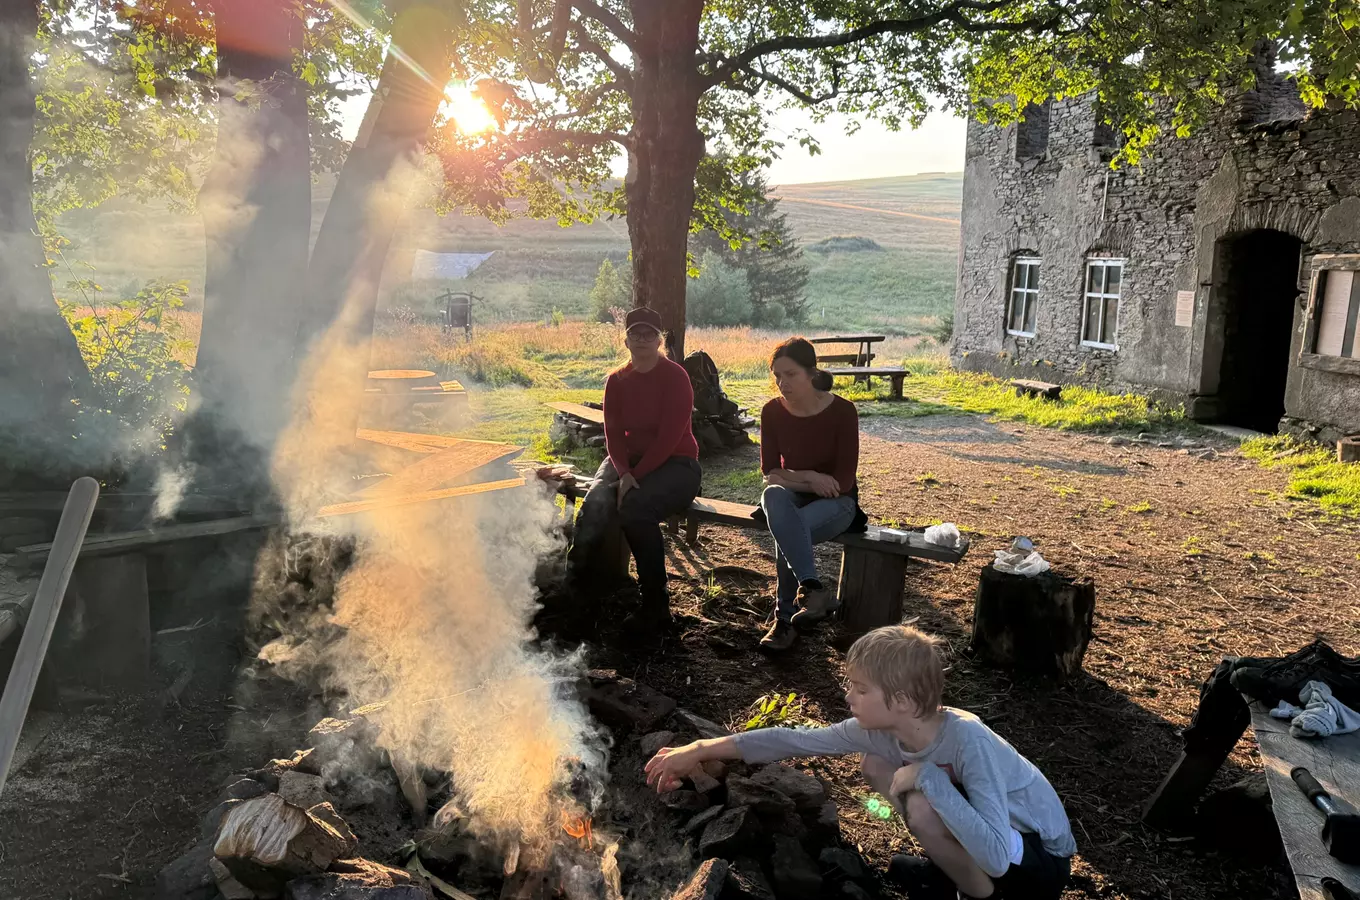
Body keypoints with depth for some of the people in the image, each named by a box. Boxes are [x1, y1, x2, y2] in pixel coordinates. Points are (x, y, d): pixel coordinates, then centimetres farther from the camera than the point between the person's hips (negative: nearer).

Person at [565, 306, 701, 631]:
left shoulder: (675, 376, -7)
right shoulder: (617, 381, 9)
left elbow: (670, 436, -15)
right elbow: (613, 433, 2)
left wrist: (636, 476, -21)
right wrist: (623, 472, -18)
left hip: (675, 464, -4)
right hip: (629, 460, 4)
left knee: (635, 506, -34)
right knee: (596, 503, -29)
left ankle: (655, 604, -23)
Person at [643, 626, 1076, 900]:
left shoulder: (968, 741, -35)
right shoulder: (882, 730, -14)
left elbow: (996, 856, -43)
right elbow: (796, 740, -9)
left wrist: (928, 778, -39)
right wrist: (699, 751, -11)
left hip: (1041, 860, -7)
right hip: (983, 836, 7)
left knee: (921, 808, -31)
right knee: (876, 765, 0)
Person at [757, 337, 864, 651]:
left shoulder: (842, 411, -14)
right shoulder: (772, 411, -4)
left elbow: (843, 481, -15)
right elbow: (770, 472, -1)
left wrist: (793, 478, -13)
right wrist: (808, 477, -17)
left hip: (835, 502, -3)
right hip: (793, 498, 3)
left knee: (786, 530, -36)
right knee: (773, 495, -36)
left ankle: (786, 619, -22)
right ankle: (813, 588, -41)